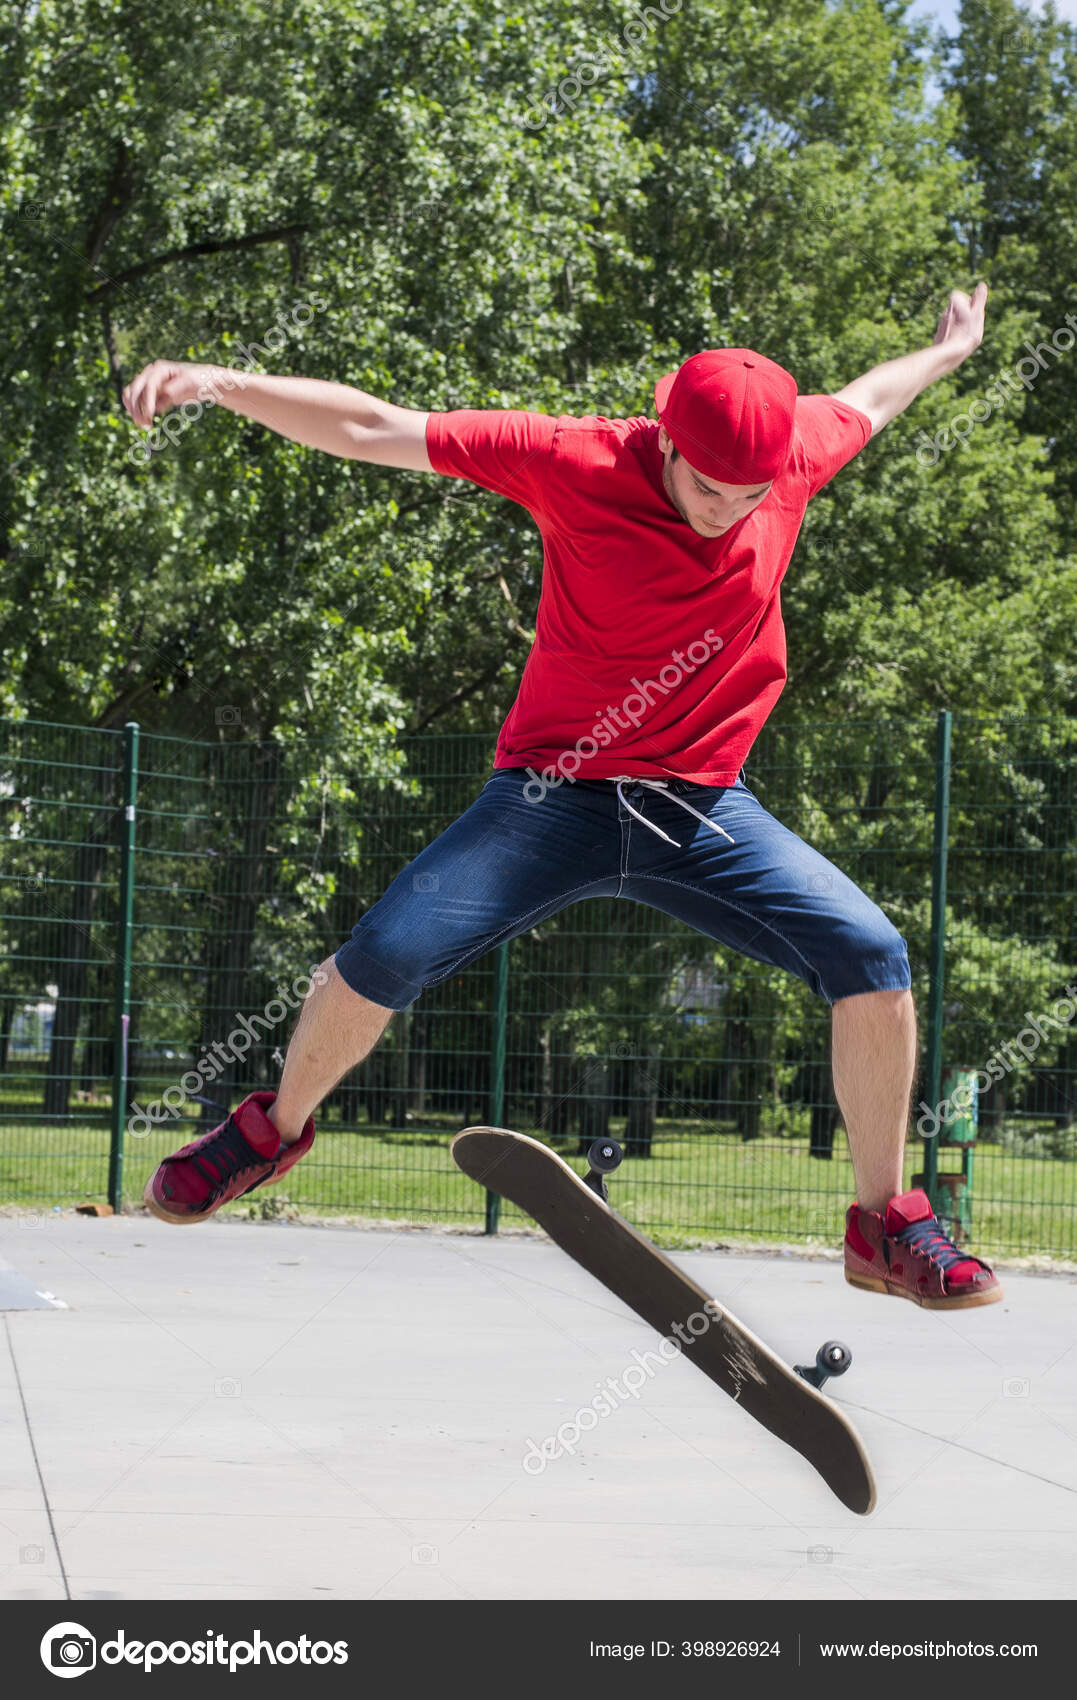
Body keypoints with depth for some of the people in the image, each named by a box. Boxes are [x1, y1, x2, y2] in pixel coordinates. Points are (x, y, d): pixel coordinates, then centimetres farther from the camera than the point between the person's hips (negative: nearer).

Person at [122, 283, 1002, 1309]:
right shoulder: (577, 462, -14)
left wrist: (947, 352, 40)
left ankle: (884, 1227, 3)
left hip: (705, 810, 3)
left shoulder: (796, 452, -5)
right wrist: (220, 383, -25)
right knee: (385, 955, -17)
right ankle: (277, 1127, 15)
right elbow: (371, 429, -15)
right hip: (556, 792, -2)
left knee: (871, 958, -14)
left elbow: (863, 400, 21)